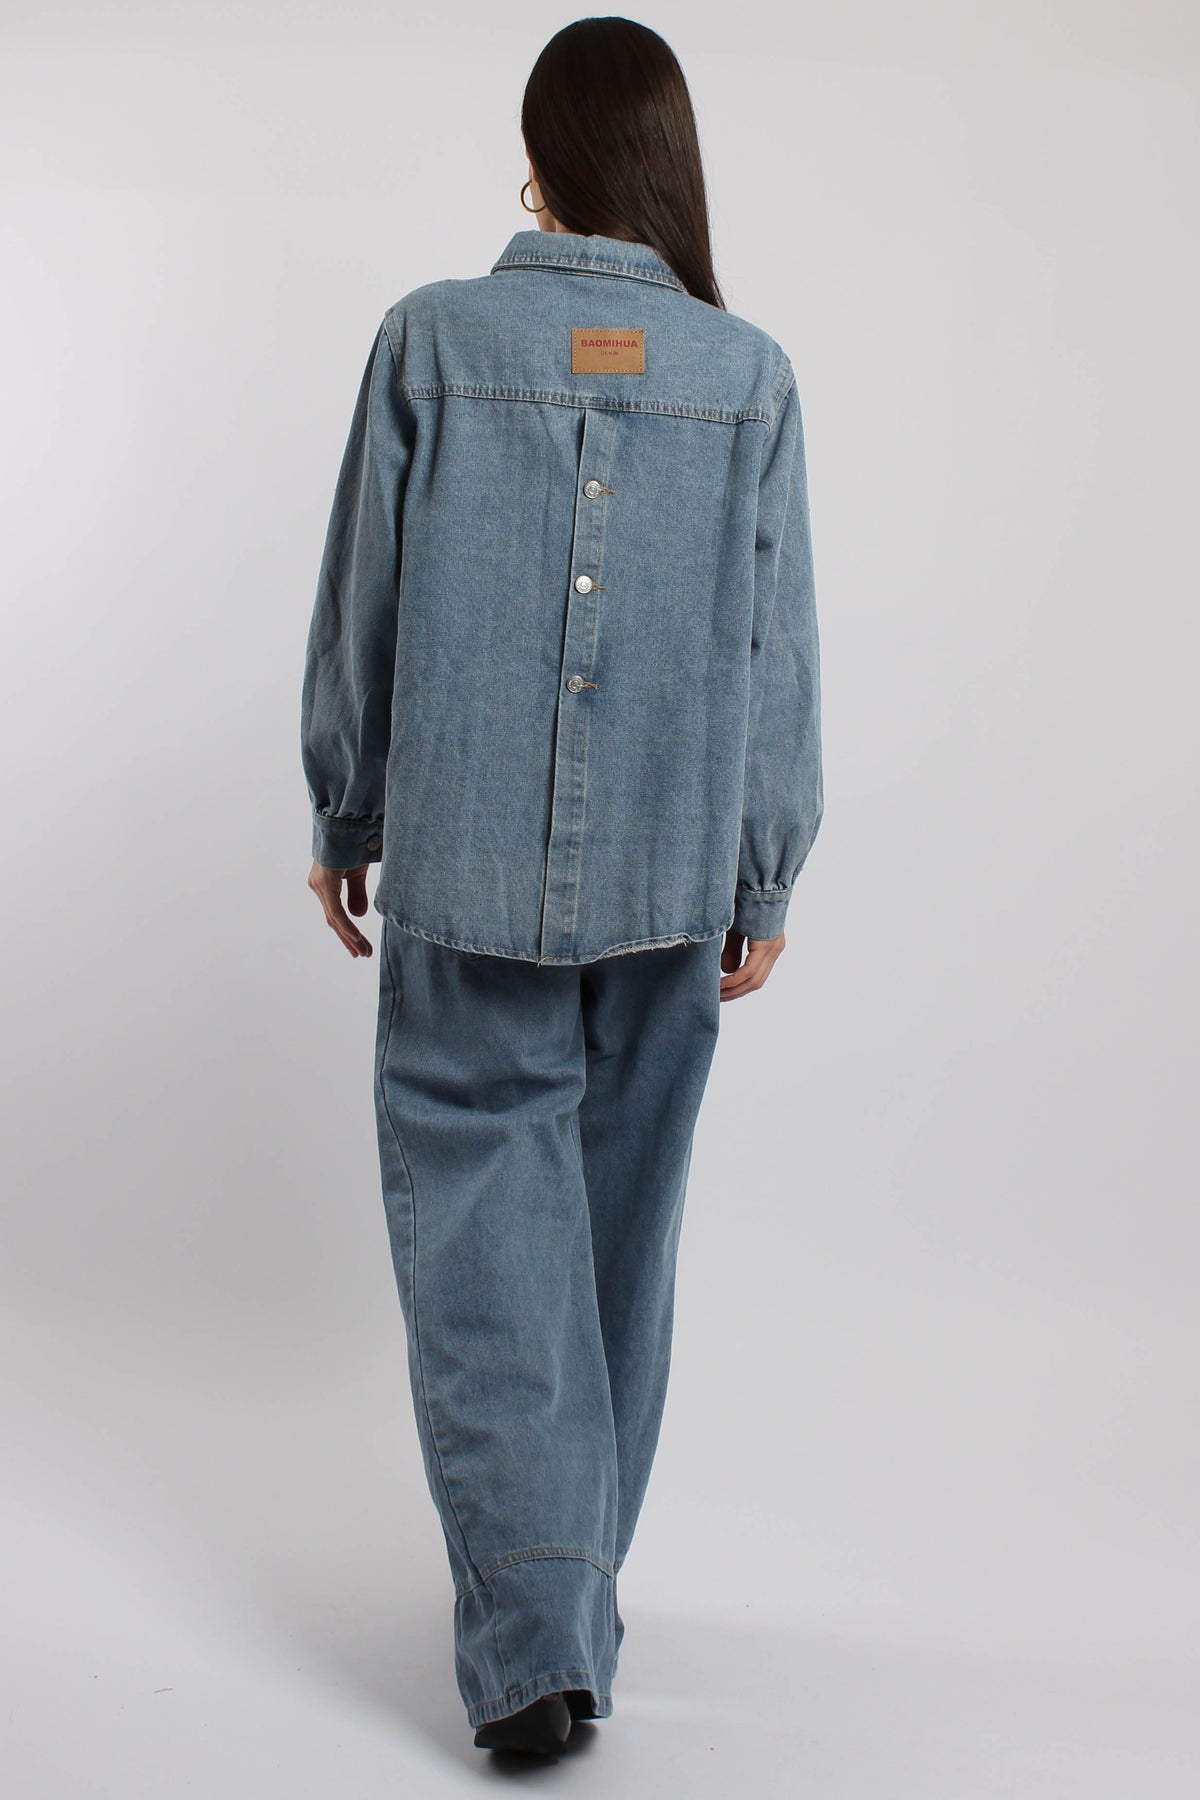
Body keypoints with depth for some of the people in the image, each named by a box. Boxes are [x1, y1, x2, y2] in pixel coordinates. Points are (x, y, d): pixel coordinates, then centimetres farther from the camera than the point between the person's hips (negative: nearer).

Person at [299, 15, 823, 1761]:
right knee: (625, 1213, 15)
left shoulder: (432, 340, -4)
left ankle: (536, 1627, -7)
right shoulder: (749, 376, -1)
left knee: (481, 1214, 3)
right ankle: (576, 1587, 29)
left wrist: (344, 814, 12)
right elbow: (777, 650, 0)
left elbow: (362, 600, 0)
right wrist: (764, 884, 8)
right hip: (668, 874, 2)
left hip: (466, 863, -2)